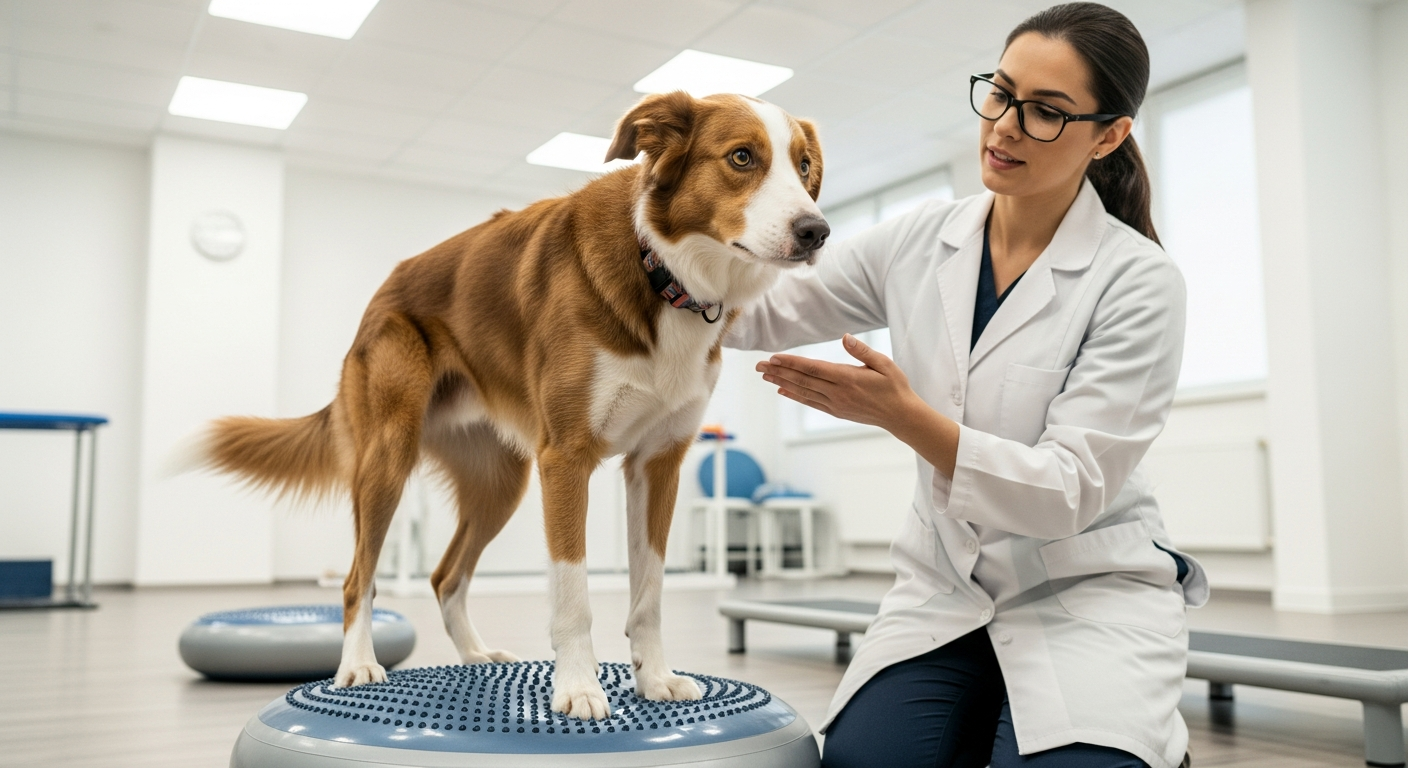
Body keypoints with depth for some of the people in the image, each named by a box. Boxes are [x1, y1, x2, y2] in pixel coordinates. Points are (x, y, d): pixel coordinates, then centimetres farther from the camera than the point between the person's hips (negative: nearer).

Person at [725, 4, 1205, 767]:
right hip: (945, 589, 3)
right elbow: (766, 311, 3)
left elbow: (1071, 491, -17)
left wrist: (903, 416, -29)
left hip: (1087, 591, -2)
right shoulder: (921, 239, -1)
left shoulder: (1138, 281, -13)